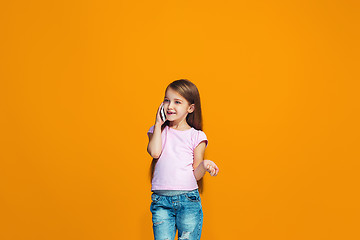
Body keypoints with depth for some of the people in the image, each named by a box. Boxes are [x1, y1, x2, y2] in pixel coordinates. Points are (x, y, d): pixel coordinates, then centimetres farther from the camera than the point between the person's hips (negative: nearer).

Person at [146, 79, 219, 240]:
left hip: (188, 199, -1)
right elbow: (154, 152, -8)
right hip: (161, 200, 1)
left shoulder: (196, 136, 7)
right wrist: (158, 124, 2)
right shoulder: (157, 130, 15)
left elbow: (196, 175, 7)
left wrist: (204, 165, -15)